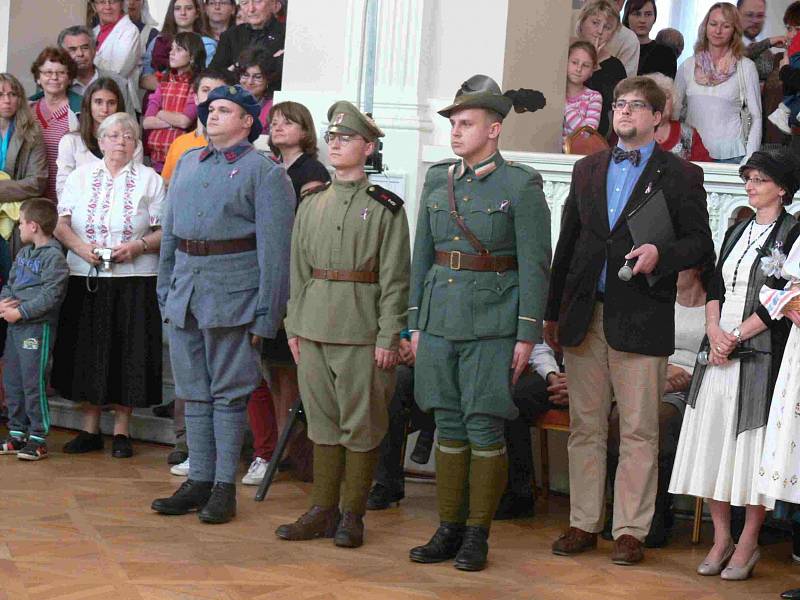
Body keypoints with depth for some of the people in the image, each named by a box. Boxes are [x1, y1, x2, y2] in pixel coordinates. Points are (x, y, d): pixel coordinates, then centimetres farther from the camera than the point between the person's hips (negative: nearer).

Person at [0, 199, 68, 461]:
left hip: (37, 327, -9)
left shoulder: (54, 257, -12)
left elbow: (49, 296, -19)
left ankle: (38, 438, 1)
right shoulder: (24, 253, 16)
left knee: (33, 383, -7)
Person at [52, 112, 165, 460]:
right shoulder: (81, 176, 11)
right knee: (87, 350, 4)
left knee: (127, 354, -1)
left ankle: (121, 430, 10)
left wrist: (139, 246, -16)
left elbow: (165, 231, 2)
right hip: (85, 278, 2)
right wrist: (82, 247, -13)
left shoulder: (149, 180, 6)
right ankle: (89, 428, 14)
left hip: (133, 280, -2)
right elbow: (60, 224, 4)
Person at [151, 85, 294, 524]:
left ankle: (225, 485, 6)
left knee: (229, 392, 0)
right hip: (185, 288, 6)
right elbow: (169, 231, 19)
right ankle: (199, 479, 17)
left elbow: (274, 250, -8)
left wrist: (265, 316, -12)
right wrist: (165, 290, 13)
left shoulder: (265, 173, -4)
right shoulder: (187, 163, 15)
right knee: (194, 391, 10)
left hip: (232, 293, -6)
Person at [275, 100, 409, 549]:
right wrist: (294, 326, 10)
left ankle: (352, 514, 9)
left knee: (362, 423, 1)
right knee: (323, 419, 9)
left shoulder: (386, 207, -3)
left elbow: (395, 277, -6)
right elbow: (299, 269, 15)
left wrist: (388, 337, -11)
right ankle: (323, 509, 16)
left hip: (361, 327, -5)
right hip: (315, 324, 5)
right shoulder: (312, 204, 12)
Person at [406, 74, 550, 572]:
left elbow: (535, 265, -7)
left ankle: (477, 535, 7)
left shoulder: (521, 185, -5)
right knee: (449, 427, 9)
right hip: (440, 320, 5)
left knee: (485, 428, -2)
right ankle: (449, 529, 17)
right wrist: (416, 323, 12)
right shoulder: (438, 180, 11)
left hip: (492, 324, -5)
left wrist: (528, 335, -11)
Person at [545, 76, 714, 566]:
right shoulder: (587, 170, 16)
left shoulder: (680, 175, 3)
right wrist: (553, 313, 14)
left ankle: (630, 531, 5)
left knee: (639, 432, -1)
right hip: (584, 317, 4)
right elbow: (567, 244, 17)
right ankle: (584, 524, 16)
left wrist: (661, 254, -19)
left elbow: (701, 244, 1)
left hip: (641, 319, -4)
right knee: (586, 427, 8)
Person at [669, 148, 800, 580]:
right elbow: (715, 287, 12)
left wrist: (737, 336, -14)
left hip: (761, 354, -6)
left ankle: (748, 544, 7)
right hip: (720, 350, 6)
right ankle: (721, 539, 14)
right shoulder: (738, 231, 17)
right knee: (712, 444, 5)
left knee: (753, 447, -3)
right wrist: (714, 331, -5)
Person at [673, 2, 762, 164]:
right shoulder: (688, 65, 8)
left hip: (730, 155, -2)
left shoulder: (746, 67, 0)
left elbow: (756, 117, 1)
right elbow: (673, 110, 15)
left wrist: (750, 160, -7)